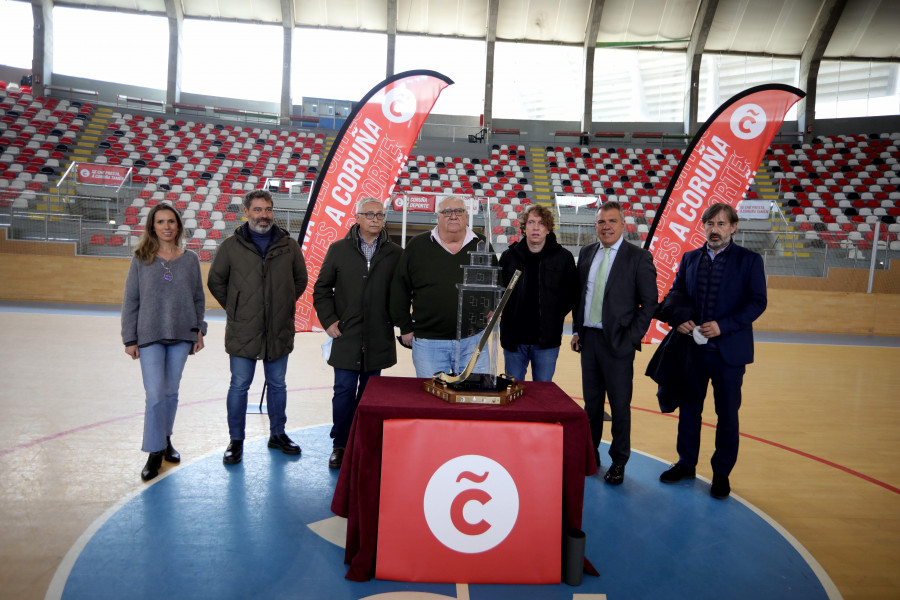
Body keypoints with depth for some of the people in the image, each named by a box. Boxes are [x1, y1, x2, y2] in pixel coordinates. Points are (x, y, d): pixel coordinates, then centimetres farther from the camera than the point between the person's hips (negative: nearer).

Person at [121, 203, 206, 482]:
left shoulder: (190, 259, 4)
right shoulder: (141, 260, 0)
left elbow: (199, 298, 10)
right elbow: (130, 301, 1)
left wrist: (199, 330, 5)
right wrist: (130, 339, -1)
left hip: (181, 335, 2)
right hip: (150, 336, -2)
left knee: (171, 392, 12)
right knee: (155, 395, -5)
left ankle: (165, 439, 30)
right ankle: (155, 452, 7)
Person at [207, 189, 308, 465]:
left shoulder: (289, 245, 3)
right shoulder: (231, 246, -1)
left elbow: (300, 280, 16)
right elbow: (215, 281, 9)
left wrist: (284, 305, 10)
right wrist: (235, 309, 5)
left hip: (279, 331, 2)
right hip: (242, 332, -2)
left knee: (278, 385, 13)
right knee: (239, 386, 6)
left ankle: (278, 434, 29)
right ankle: (236, 441, 20)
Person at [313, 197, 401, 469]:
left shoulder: (395, 254, 3)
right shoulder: (338, 249, 3)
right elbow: (321, 288, 8)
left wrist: (398, 322, 0)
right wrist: (328, 320, -1)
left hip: (379, 339, 1)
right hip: (346, 336, -1)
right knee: (344, 390, 1)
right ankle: (340, 445, 16)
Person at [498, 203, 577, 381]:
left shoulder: (563, 258, 0)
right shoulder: (509, 256, 2)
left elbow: (572, 294, 6)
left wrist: (554, 317, 1)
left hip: (547, 340, -1)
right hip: (514, 339, 1)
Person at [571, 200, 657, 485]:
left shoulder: (639, 257, -5)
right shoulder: (586, 253, 9)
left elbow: (649, 302, -6)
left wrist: (632, 338, -11)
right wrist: (577, 330, 6)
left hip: (617, 342, -4)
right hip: (588, 338, 5)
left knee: (620, 405, 4)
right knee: (591, 401, 15)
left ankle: (618, 461, 20)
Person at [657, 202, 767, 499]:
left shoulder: (749, 260, -3)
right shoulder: (689, 258, 8)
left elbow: (758, 302, -9)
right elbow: (675, 294, 11)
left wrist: (723, 326, -19)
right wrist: (678, 320, -9)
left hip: (729, 351, -3)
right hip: (692, 348, 3)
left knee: (727, 415, 8)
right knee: (688, 409, 13)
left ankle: (722, 474, 23)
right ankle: (686, 464, 29)